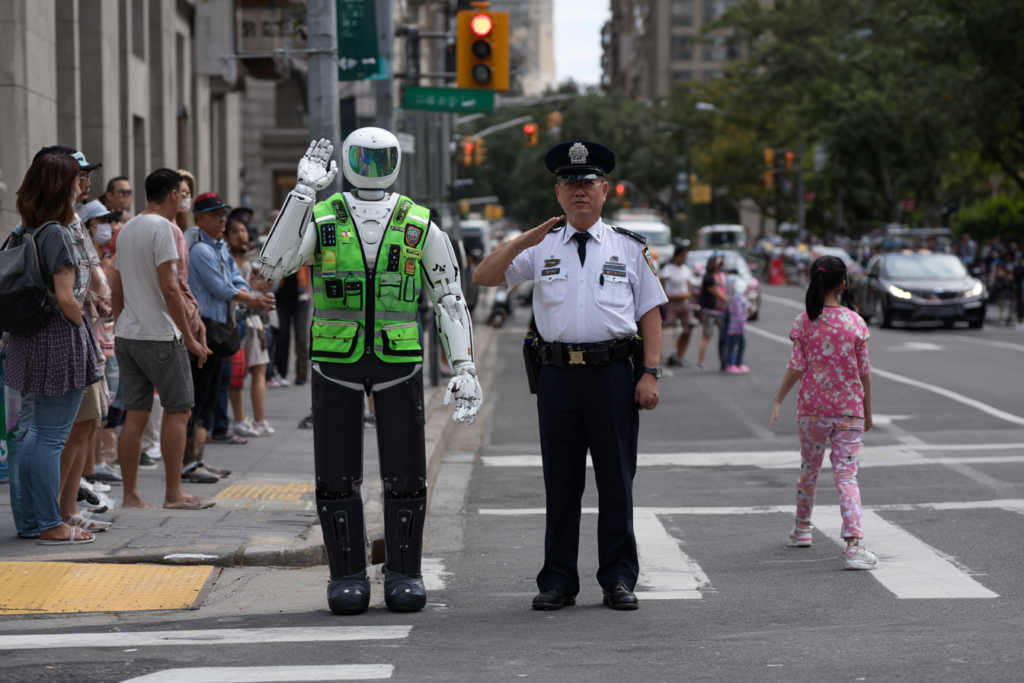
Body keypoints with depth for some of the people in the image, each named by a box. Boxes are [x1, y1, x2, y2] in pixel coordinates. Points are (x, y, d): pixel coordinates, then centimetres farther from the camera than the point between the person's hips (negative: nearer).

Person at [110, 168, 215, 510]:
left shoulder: (126, 229, 14)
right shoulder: (161, 227, -12)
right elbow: (168, 287, -17)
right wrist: (189, 338, -14)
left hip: (127, 335, 8)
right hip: (159, 336, -8)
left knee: (135, 415, 8)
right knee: (178, 410, 1)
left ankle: (130, 494, 8)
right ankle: (173, 493, 2)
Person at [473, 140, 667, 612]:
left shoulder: (629, 249, 11)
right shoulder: (541, 248, 12)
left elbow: (651, 313, 8)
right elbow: (482, 278, 6)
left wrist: (650, 373, -3)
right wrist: (520, 242, -7)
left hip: (613, 374, -1)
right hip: (557, 374, 1)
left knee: (616, 482, 2)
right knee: (560, 484, 5)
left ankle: (619, 580, 10)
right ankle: (558, 582, 11)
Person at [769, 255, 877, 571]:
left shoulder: (804, 322, -7)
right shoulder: (855, 322, -5)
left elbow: (796, 368, -8)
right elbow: (864, 371, -1)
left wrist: (778, 400, 4)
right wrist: (867, 412, 10)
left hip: (812, 408, 1)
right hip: (849, 409, -1)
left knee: (809, 468, 20)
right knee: (846, 475, -3)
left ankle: (802, 527, 39)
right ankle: (854, 544, -17)